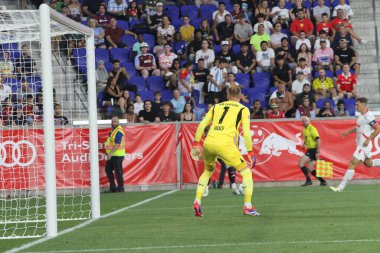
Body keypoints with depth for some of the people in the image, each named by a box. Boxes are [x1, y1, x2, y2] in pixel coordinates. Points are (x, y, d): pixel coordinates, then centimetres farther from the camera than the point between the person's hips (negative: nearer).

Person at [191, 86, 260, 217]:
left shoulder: (216, 107, 22)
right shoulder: (243, 109, 12)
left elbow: (202, 125, 14)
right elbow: (246, 133, 3)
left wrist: (195, 145, 18)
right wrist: (250, 154, 7)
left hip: (208, 142, 4)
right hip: (225, 144, -4)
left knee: (208, 171, 30)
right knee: (246, 173, 11)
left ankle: (197, 201, 18)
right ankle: (248, 207, 2)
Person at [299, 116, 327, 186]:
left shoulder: (312, 129, -13)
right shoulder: (305, 130, 14)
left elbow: (318, 140, -20)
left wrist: (318, 152, -25)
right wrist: (304, 143, 10)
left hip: (313, 150, -9)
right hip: (309, 150, 9)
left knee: (301, 163, -15)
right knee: (310, 169, 8)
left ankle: (308, 180, -13)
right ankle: (323, 181, 13)